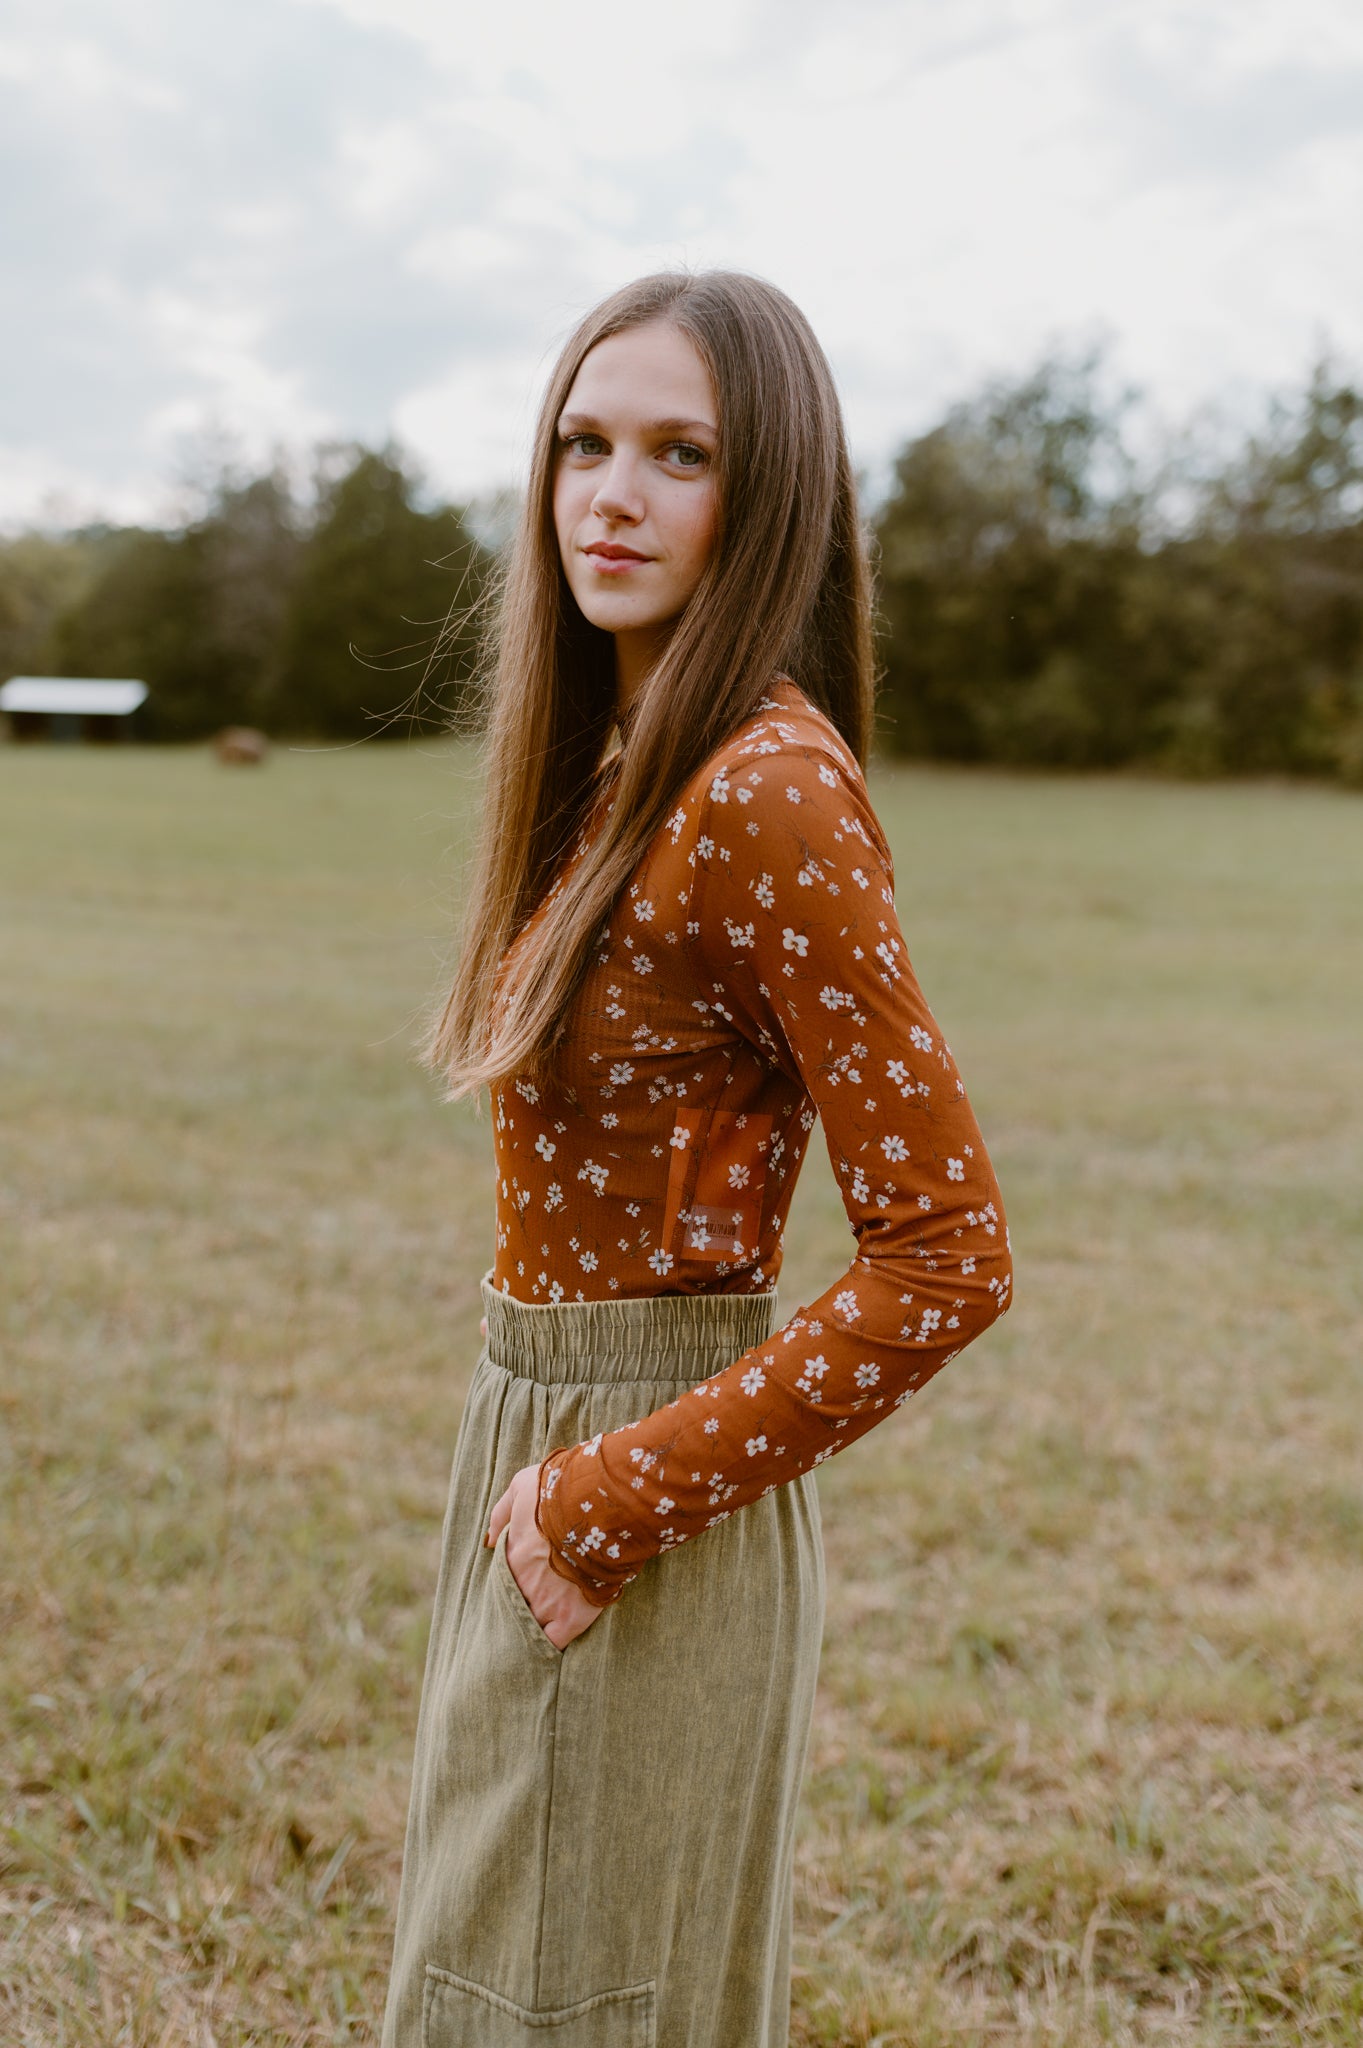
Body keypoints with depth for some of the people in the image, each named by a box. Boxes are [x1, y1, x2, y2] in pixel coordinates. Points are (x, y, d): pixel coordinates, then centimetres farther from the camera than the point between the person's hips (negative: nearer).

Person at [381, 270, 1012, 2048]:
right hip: (544, 1440, 9)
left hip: (648, 1472, -9)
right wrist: (543, 1458, 7)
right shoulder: (618, 766, 6)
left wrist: (618, 1498, -19)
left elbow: (949, 1256, -24)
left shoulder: (767, 791, -21)